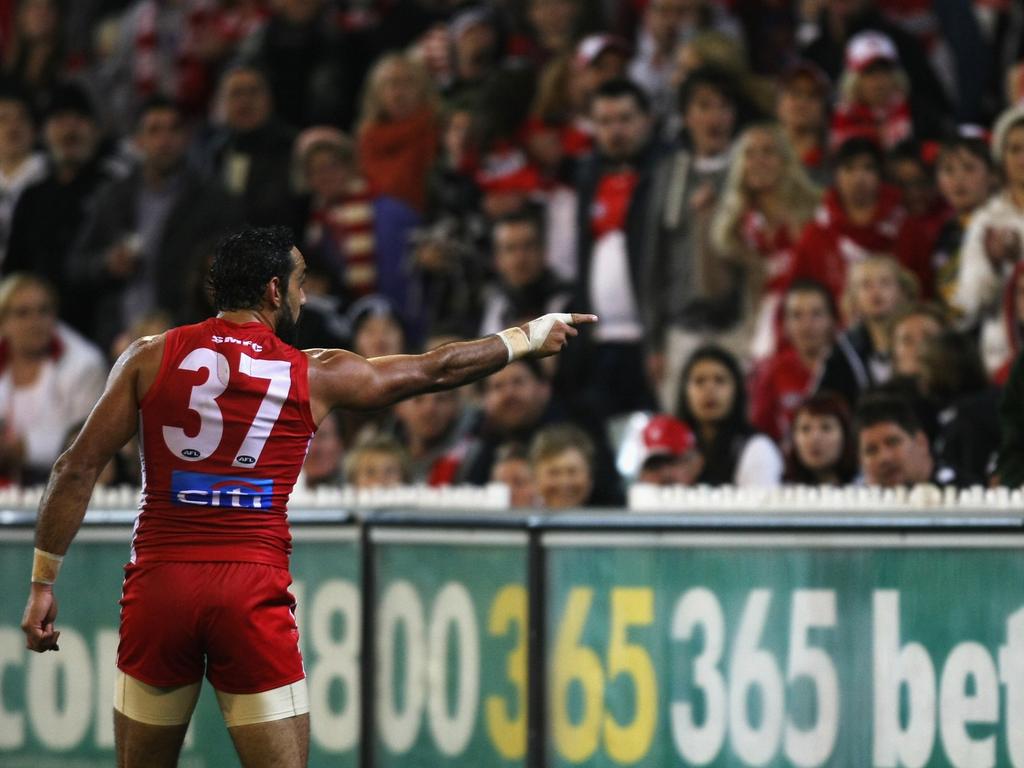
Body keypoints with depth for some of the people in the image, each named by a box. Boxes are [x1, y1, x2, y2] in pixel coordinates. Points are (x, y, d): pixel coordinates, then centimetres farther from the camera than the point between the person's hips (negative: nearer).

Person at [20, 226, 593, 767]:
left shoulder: (152, 358, 5)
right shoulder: (315, 376, 4)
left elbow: (79, 467, 1)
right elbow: (437, 370, 16)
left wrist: (44, 579, 6)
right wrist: (530, 338, 31)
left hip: (160, 583, 2)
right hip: (254, 587, -2)